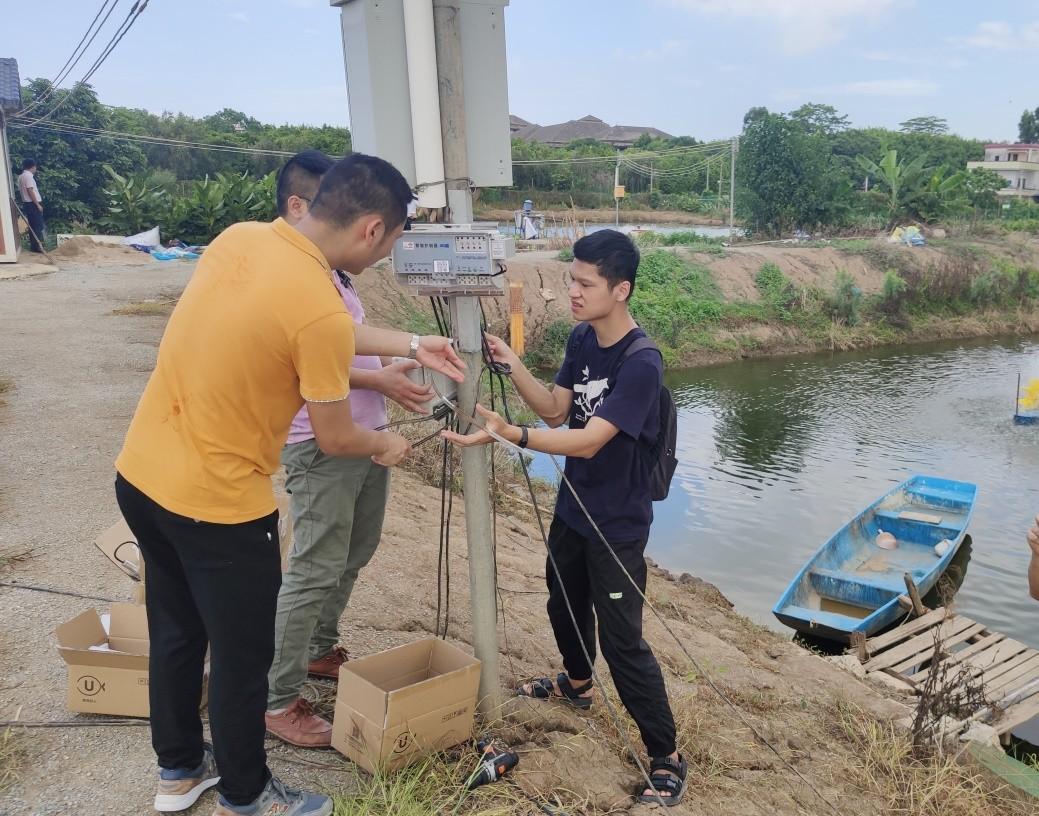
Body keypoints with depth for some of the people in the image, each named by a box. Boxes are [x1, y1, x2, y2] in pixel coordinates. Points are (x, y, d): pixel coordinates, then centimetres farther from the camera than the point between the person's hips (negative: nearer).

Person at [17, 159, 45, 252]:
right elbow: (30, 191, -20)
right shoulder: (28, 175, -14)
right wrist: (38, 204, -18)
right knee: (38, 225, -7)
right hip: (32, 204, -10)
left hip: (26, 203, 10)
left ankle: (33, 245, 15)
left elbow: (21, 191, 17)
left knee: (32, 225, 12)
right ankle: (37, 246, -7)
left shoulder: (21, 176, 15)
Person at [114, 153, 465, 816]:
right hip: (216, 502, -8)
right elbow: (335, 439, -12)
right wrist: (384, 446, 9)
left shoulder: (239, 238, -1)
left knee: (176, 632, 25)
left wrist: (410, 347, 16)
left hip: (140, 474, 9)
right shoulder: (320, 309, -25)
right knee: (243, 658, 13)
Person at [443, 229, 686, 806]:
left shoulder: (641, 364, -26)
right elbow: (555, 412, 0)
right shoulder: (581, 339, -1)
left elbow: (589, 440, -31)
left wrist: (508, 434, -41)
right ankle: (577, 684, 54)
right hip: (572, 509, 8)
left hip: (618, 523, -8)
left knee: (621, 641, -3)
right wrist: (514, 367, -15)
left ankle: (667, 761, 14)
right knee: (564, 603, 26)